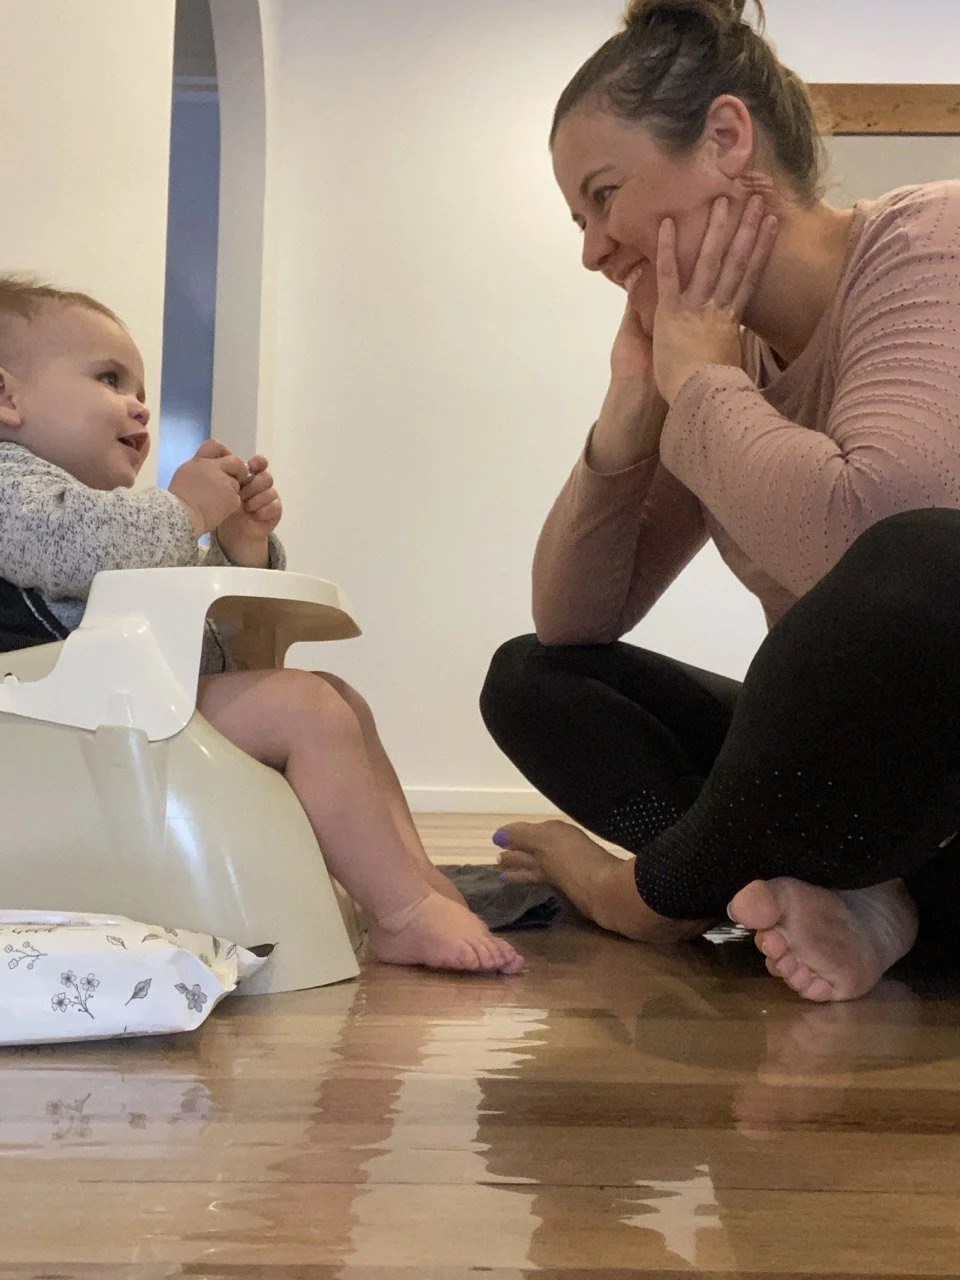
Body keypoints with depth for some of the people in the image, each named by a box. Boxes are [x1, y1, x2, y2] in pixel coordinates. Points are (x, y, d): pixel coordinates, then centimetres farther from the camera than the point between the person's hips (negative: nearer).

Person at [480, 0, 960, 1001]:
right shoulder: (731, 356, 8)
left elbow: (862, 532, -34)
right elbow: (569, 626, 9)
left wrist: (698, 379, -14)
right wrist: (631, 410, -6)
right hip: (852, 761, 8)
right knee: (530, 682, 9)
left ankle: (667, 888, -9)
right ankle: (855, 898, -12)